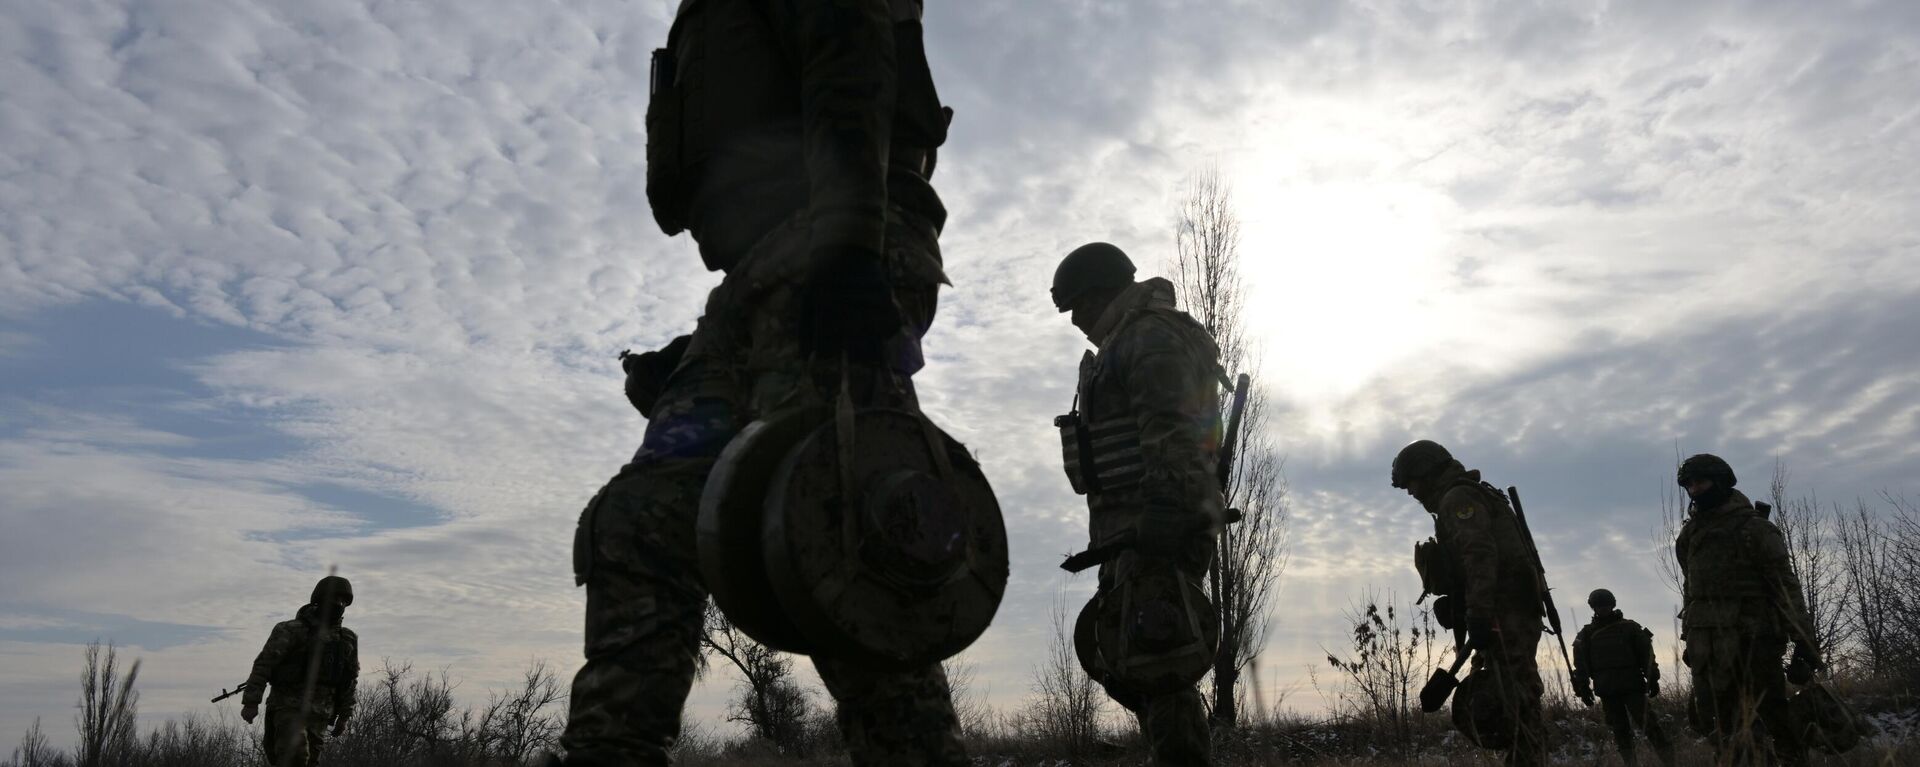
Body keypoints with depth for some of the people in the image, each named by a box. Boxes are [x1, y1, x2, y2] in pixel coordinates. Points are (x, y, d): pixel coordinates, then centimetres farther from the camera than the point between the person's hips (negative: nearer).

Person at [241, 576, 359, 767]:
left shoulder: (347, 640, 10)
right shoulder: (292, 631, -5)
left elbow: (350, 679, 16)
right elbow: (263, 664, -7)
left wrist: (344, 716, 15)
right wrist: (251, 702, -12)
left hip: (319, 715, 5)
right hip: (289, 707, -5)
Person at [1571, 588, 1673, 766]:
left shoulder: (1630, 628, 6)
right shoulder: (1587, 633, 9)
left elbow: (1647, 655, 6)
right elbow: (1581, 664, 9)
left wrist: (1652, 680, 0)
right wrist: (1583, 688, 3)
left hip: (1632, 686, -2)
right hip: (1607, 691, 2)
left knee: (1647, 722, -8)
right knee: (1619, 729, 3)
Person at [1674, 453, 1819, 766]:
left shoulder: (1751, 526, -2)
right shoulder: (1690, 534, 16)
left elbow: (1785, 584, -6)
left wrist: (1802, 638, -13)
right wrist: (1690, 638, 15)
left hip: (1750, 637, -5)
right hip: (1706, 642, 5)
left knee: (1774, 714, -4)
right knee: (1715, 723, 3)